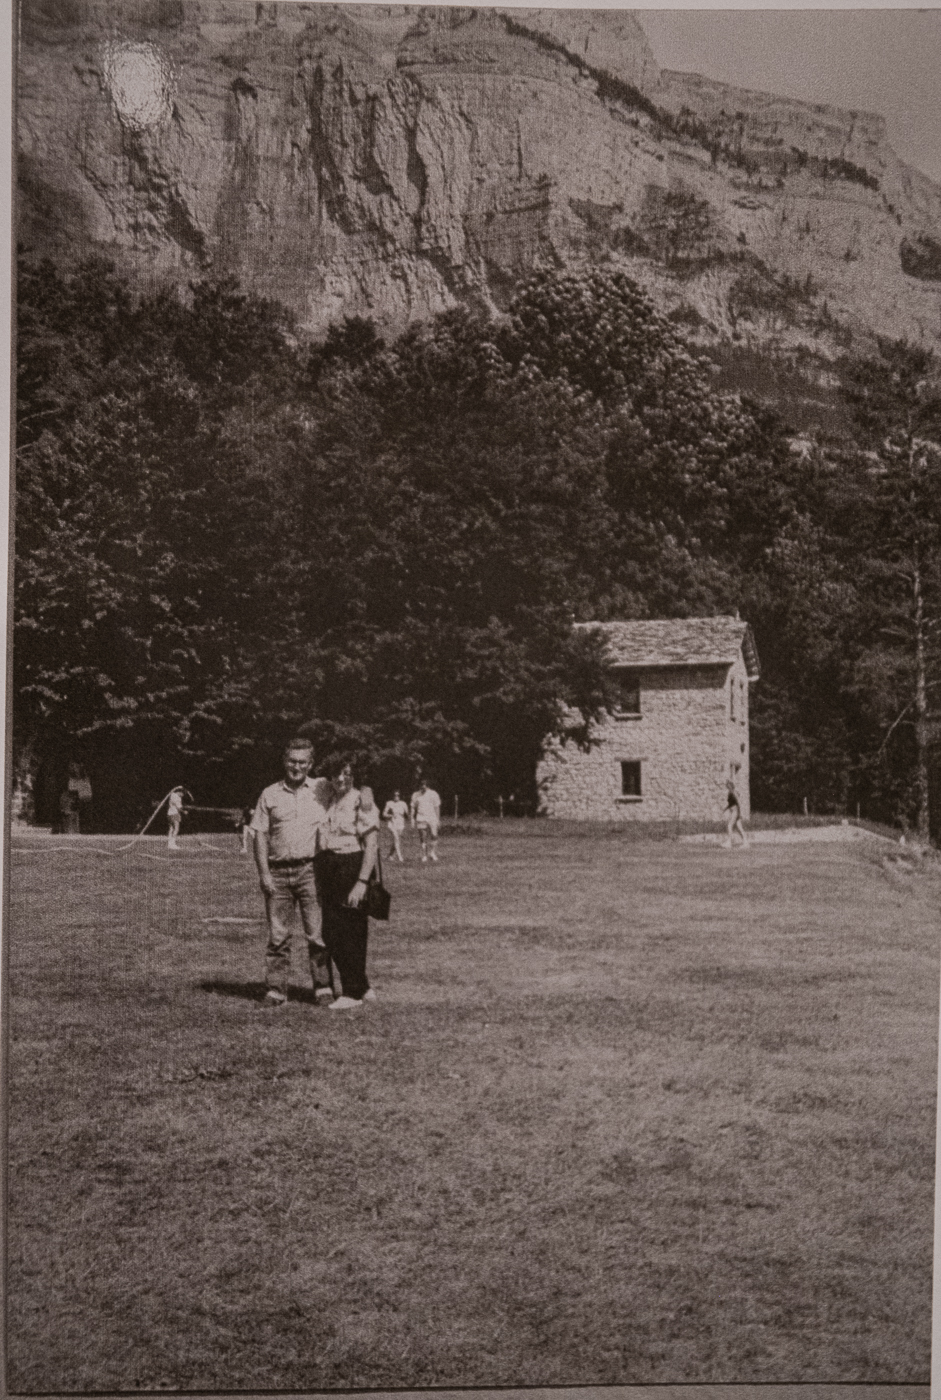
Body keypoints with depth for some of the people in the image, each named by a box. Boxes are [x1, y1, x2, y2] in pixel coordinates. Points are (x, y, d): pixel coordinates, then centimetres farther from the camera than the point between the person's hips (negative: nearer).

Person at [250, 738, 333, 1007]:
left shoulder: (323, 789, 8)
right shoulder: (270, 794, 11)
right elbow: (260, 834, 9)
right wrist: (264, 873, -1)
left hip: (310, 869, -1)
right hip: (278, 872, 2)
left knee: (318, 932, -4)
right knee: (277, 935, 2)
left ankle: (324, 987, 3)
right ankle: (276, 990, 7)